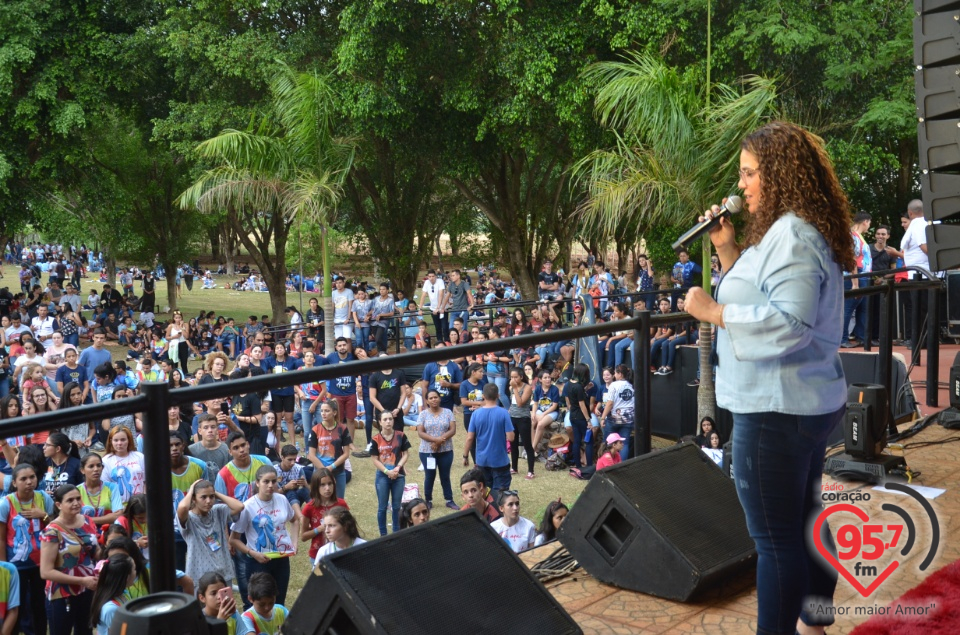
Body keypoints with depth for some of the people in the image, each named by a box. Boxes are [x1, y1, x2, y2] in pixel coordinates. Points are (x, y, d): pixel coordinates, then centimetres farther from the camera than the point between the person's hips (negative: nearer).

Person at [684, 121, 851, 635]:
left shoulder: (792, 235, -20)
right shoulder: (791, 230, 14)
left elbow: (788, 322, -28)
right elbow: (759, 296, 20)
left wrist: (712, 311, -23)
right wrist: (726, 248, 10)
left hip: (777, 408, -11)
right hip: (808, 400, 11)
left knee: (776, 537, -2)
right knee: (803, 518, 23)